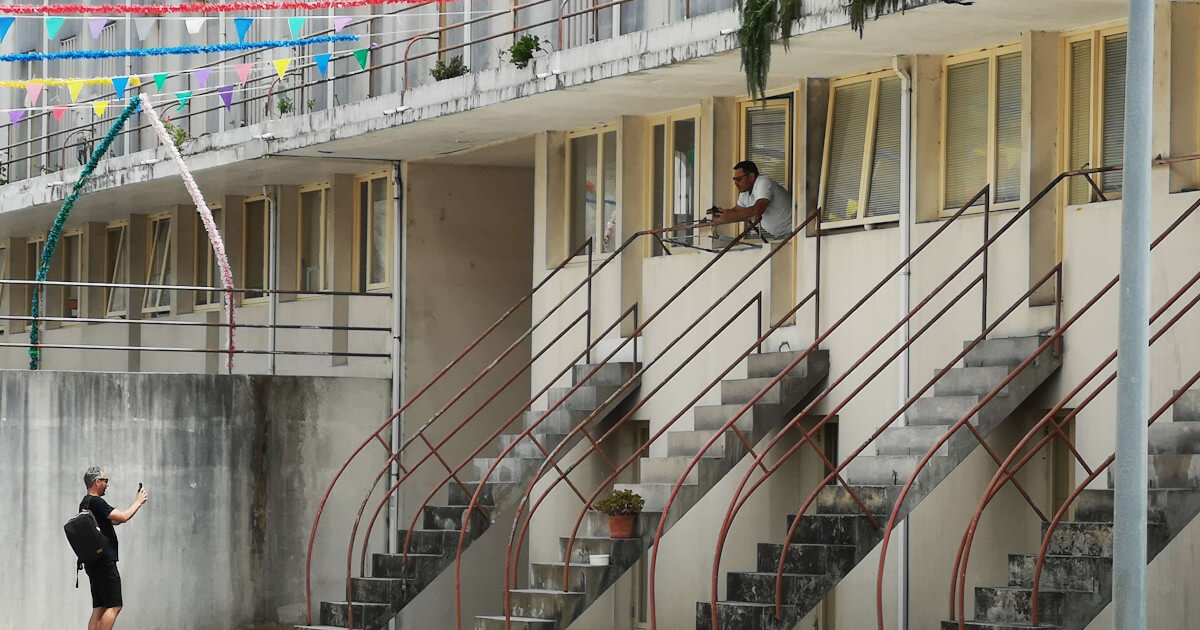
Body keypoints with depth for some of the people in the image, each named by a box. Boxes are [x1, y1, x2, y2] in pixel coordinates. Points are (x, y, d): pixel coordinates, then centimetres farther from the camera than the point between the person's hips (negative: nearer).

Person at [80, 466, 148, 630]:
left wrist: (137, 503, 21)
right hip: (104, 562, -10)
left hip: (92, 563, 10)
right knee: (114, 606, -9)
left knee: (99, 608, 8)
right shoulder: (96, 502, -13)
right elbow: (122, 517, -18)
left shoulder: (85, 503, 19)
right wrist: (138, 502, -1)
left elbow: (114, 520, 26)